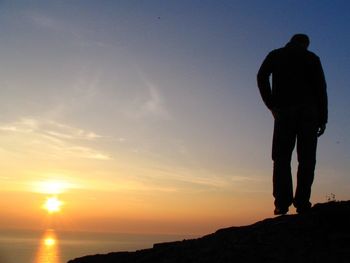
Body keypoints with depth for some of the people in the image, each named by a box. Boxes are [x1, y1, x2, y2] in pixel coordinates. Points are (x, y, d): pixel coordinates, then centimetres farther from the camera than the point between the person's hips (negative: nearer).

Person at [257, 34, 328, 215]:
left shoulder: (275, 55, 16)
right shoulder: (312, 58, 15)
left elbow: (261, 77, -1)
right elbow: (321, 88, 6)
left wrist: (271, 105, 1)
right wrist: (323, 119, 6)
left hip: (284, 111, 0)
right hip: (309, 111, 0)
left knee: (282, 158, -1)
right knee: (306, 159, 1)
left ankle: (282, 202, -12)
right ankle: (302, 202, -7)